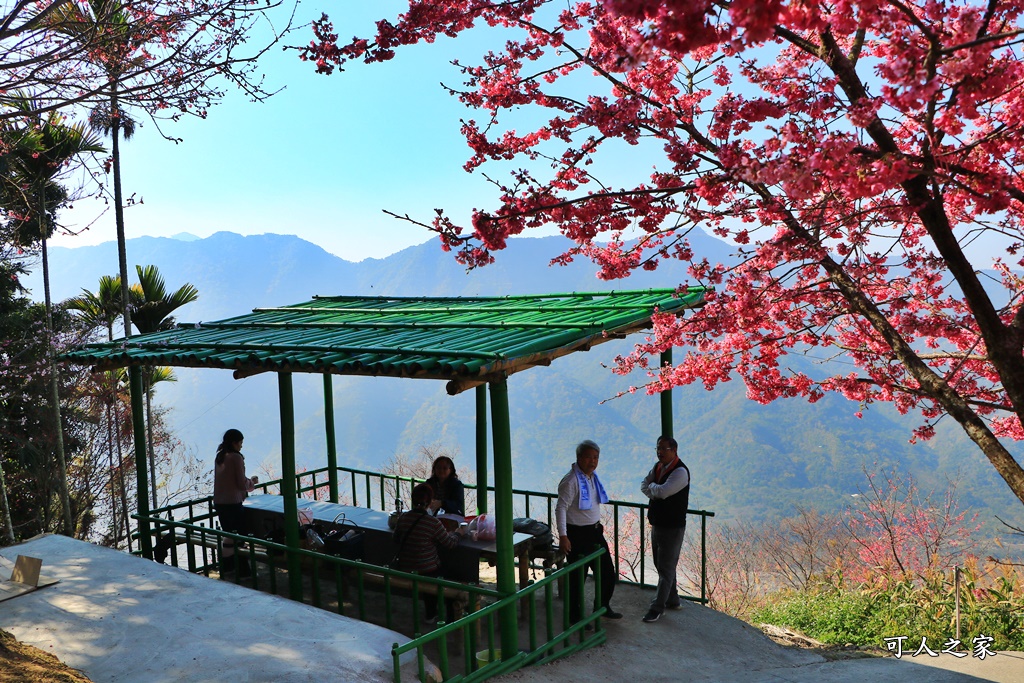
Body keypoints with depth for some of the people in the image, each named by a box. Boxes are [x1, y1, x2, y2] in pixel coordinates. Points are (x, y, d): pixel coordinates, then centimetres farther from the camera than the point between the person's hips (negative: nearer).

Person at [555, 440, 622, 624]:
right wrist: (563, 536, -27)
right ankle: (574, 616, 21)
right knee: (577, 577, 4)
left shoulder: (593, 477, 7)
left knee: (608, 573, 16)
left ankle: (603, 606, 37)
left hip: (595, 532, 9)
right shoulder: (571, 481, -20)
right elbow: (561, 508, -23)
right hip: (577, 534, -8)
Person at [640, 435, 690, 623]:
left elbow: (662, 491, -29)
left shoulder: (680, 471, -20)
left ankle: (657, 608, 4)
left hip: (672, 528, -9)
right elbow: (644, 486, 5)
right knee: (661, 565, 19)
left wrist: (653, 487, -8)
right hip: (657, 523, 9)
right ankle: (672, 600, 34)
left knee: (666, 568, -1)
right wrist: (656, 492, -13)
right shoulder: (657, 467, 7)